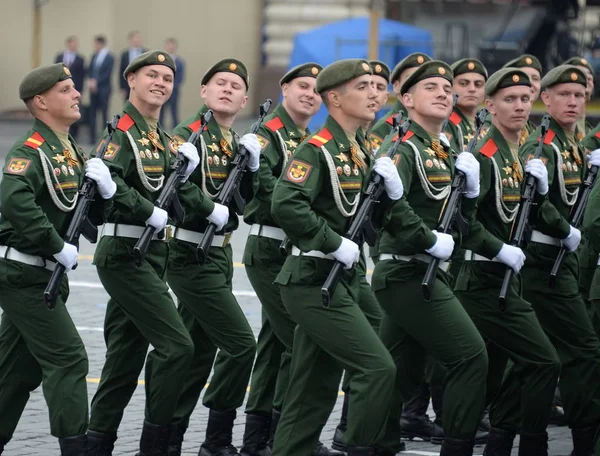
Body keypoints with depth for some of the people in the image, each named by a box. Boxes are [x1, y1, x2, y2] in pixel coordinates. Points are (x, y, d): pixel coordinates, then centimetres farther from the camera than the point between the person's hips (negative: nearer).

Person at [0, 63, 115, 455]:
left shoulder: (73, 153, 13)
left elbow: (93, 215, 16)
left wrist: (105, 190, -6)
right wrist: (59, 246, -27)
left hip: (46, 275, 9)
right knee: (68, 357, -9)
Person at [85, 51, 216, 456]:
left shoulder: (161, 139, 17)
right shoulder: (122, 132, -10)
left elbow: (175, 188, 16)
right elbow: (107, 182, -26)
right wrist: (152, 213, -25)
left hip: (151, 255, 9)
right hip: (124, 254, -9)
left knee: (126, 359, 11)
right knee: (176, 345, -13)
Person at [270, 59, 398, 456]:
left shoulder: (362, 152, 14)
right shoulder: (318, 150, -13)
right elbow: (286, 205, -27)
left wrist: (392, 188, -1)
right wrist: (336, 243, -22)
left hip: (340, 281, 9)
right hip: (314, 282, -9)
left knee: (316, 389, 11)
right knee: (378, 368, -14)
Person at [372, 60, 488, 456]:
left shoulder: (445, 155, 17)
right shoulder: (402, 148, -11)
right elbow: (390, 206, -27)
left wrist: (470, 185, 2)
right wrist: (432, 241, -21)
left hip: (430, 275, 9)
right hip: (409, 275, -9)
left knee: (401, 374, 10)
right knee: (472, 356, -11)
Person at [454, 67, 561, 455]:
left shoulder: (522, 154, 14)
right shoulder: (483, 155, -14)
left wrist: (539, 187, 2)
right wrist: (501, 249, -22)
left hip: (506, 279, 9)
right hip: (487, 281, -9)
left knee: (492, 374, 12)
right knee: (544, 363, -13)